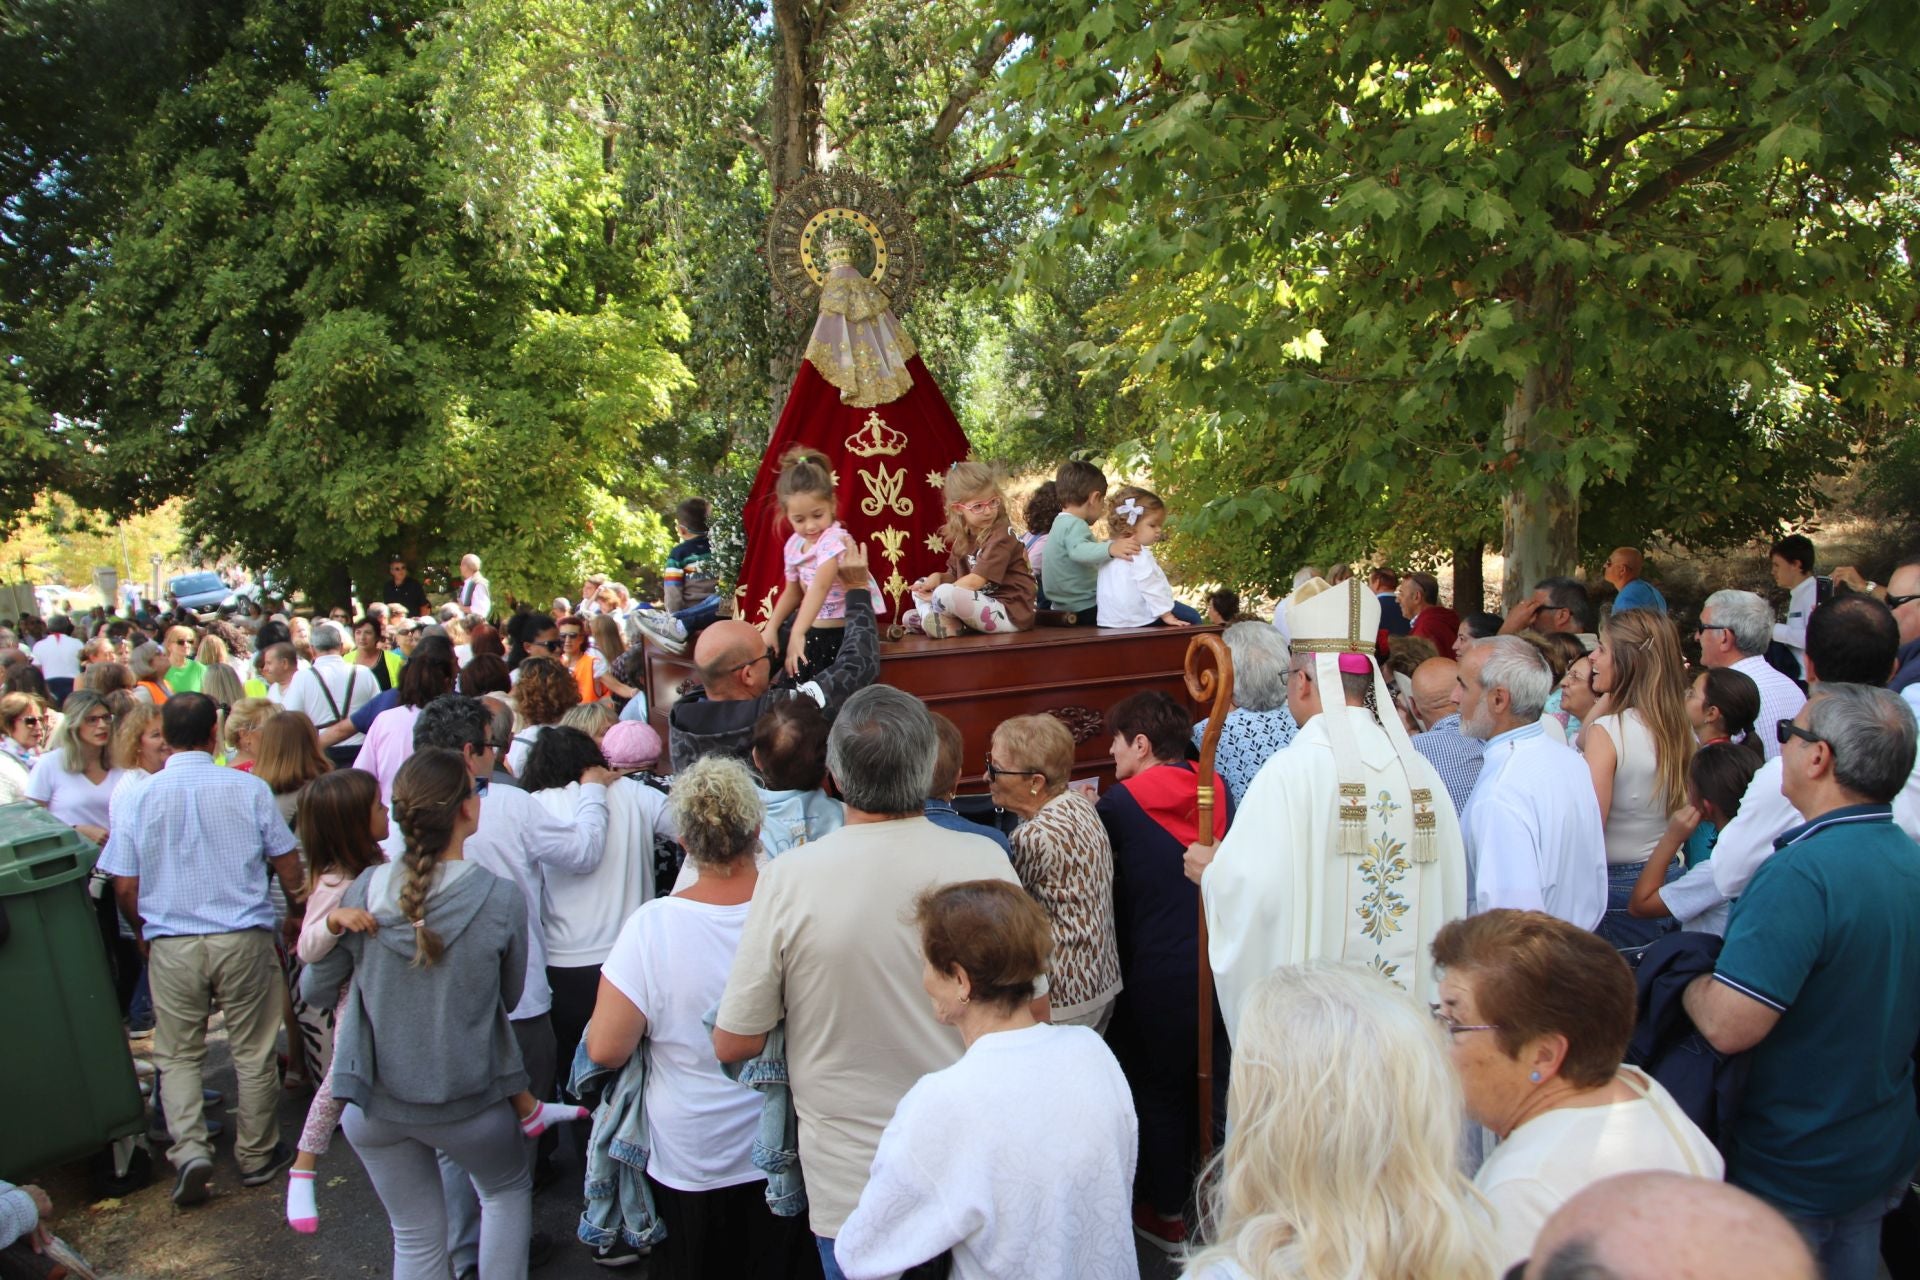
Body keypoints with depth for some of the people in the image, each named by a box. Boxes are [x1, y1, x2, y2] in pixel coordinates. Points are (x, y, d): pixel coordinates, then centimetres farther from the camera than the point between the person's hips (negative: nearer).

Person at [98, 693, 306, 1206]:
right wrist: (300, 904, 18)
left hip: (171, 945, 1)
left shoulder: (140, 795, -4)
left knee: (178, 1054, 15)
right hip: (243, 939, -1)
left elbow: (124, 886, -1)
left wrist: (145, 933, 18)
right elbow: (287, 866, -2)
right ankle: (257, 1155, 22)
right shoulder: (248, 788, -7)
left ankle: (189, 1149, -1)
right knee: (252, 1053, 11)